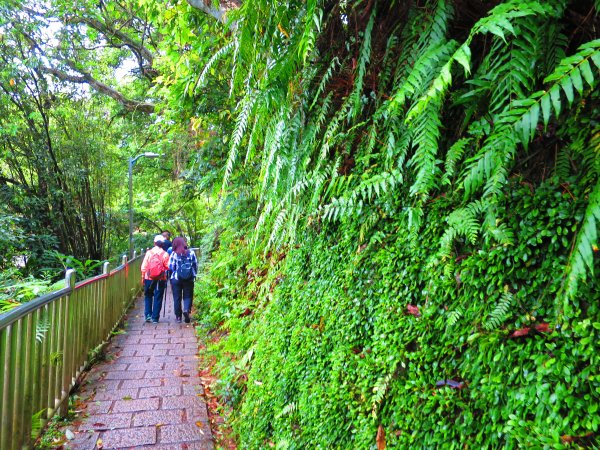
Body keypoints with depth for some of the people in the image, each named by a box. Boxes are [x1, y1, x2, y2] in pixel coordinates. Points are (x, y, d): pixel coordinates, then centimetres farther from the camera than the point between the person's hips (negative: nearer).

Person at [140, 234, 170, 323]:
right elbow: (168, 266, -7)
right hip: (161, 279, -1)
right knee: (158, 298, 7)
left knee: (148, 296, 18)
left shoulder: (149, 252, -5)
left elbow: (144, 267, -3)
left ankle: (148, 315, 11)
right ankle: (155, 318, 8)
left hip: (149, 278, 1)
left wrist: (143, 277, 9)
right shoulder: (165, 254, -7)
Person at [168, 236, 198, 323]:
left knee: (177, 297, 10)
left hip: (176, 279, -1)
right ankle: (186, 309, -14)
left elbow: (170, 267, -6)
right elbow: (195, 265, 2)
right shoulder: (191, 253, -3)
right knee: (188, 296, 11)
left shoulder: (174, 254, -8)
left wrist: (171, 276, 13)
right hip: (189, 279, 1)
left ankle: (178, 316, 14)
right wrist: (194, 275, 15)